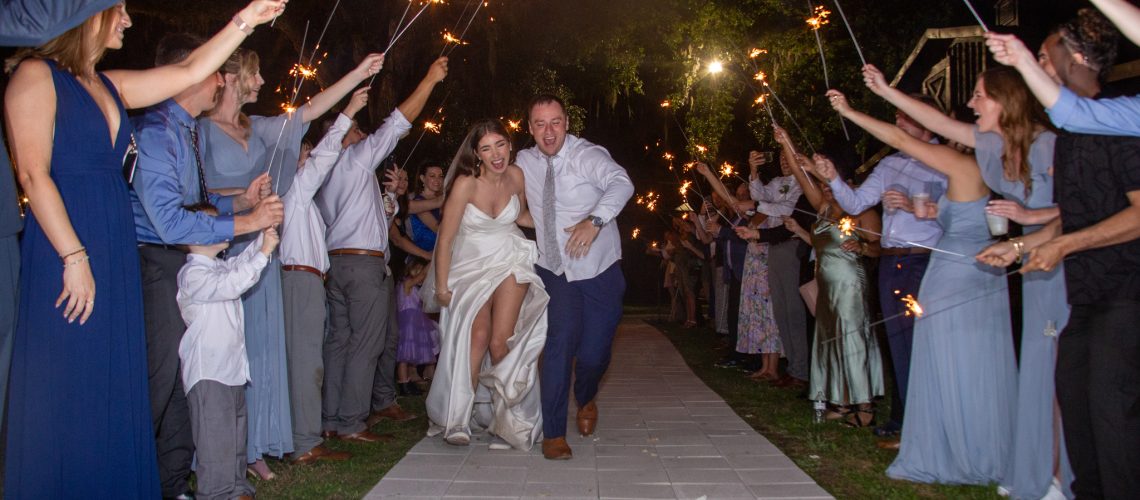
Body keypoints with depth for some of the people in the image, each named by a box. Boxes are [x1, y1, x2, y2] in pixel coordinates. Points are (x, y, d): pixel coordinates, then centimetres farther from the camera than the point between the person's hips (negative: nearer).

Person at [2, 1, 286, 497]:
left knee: (113, 391, 10)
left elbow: (190, 70, 17)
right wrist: (74, 257, -17)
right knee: (63, 395, -2)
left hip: (116, 256, 8)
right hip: (65, 255, -7)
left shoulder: (109, 86, 16)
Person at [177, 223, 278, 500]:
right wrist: (263, 253, -28)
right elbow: (230, 285, -27)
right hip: (207, 373, -10)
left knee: (236, 432, 16)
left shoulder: (221, 266, 16)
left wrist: (263, 240, -7)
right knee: (216, 437, -6)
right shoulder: (192, 273, -15)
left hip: (232, 367, 10)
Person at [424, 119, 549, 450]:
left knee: (501, 342, -10)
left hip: (510, 262, 2)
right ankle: (457, 419, -9)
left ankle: (505, 422, 2)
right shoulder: (466, 183, -18)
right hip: (472, 265, -2)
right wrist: (441, 287, -10)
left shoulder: (516, 176, -6)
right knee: (478, 336, -20)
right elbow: (445, 239, -12)